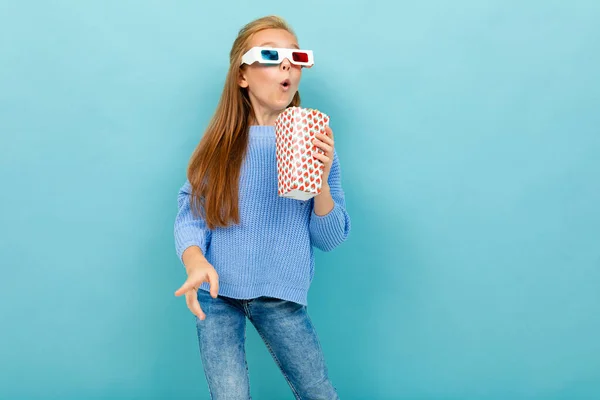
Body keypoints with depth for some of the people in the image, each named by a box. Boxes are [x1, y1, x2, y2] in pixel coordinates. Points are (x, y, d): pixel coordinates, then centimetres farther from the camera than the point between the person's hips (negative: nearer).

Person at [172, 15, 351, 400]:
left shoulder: (314, 144, -2)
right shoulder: (220, 143, -1)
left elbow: (330, 239, -1)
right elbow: (189, 216, -4)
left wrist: (321, 180, -18)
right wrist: (196, 262, -25)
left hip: (282, 296, 1)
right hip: (218, 294, 0)